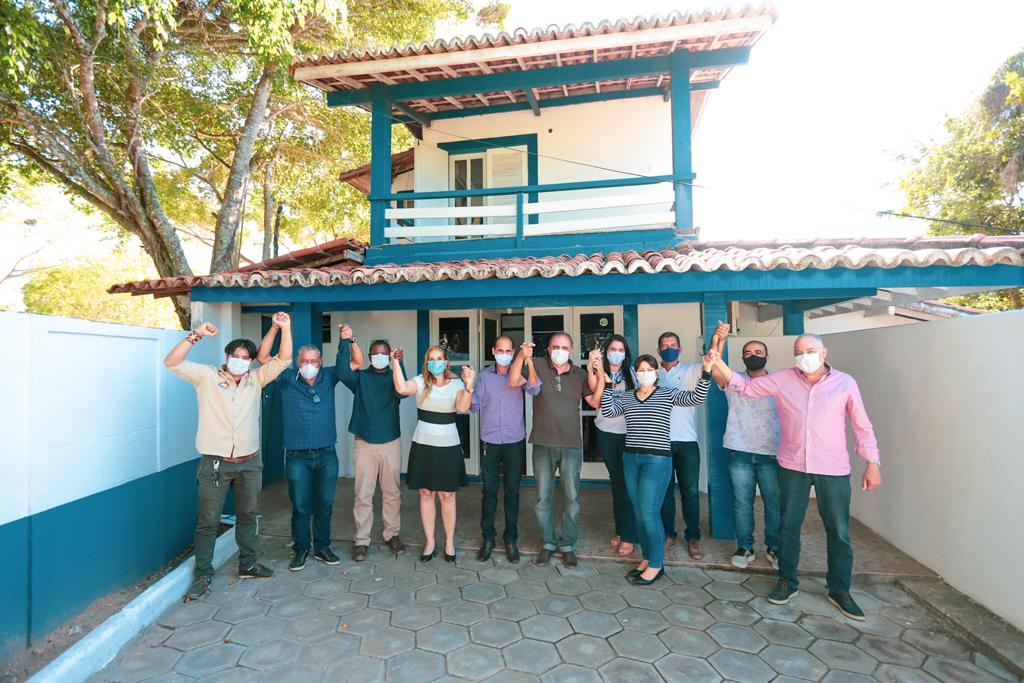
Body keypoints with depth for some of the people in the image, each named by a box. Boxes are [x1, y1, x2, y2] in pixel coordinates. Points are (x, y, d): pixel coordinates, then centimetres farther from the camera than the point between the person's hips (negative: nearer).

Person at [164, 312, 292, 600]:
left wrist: (285, 328, -14)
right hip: (215, 464, -3)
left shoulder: (256, 379, 4)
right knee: (208, 522, 6)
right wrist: (195, 335, -22)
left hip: (249, 463, 4)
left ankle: (248, 565, 32)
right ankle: (203, 575, 22)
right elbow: (172, 362, -13)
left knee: (248, 516, 16)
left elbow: (283, 359, -2)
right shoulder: (207, 376, -3)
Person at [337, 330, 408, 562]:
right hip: (364, 444, 0)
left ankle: (392, 534, 24)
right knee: (363, 495, 3)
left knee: (392, 493, 9)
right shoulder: (360, 377, 4)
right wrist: (346, 341, -24)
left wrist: (399, 365, -33)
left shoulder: (394, 378, 4)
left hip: (391, 443, 1)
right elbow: (342, 372, -17)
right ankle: (362, 540, 16)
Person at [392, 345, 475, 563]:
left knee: (447, 495, 6)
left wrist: (469, 385, -34)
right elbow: (402, 388, -22)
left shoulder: (456, 383, -3)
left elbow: (463, 407, -21)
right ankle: (429, 542, 26)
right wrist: (395, 362, -23)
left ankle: (449, 542, 23)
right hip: (423, 445, 1)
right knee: (426, 494, 10)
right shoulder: (421, 381, -1)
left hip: (448, 446, -1)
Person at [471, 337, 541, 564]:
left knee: (512, 491, 8)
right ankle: (488, 538, 23)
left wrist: (530, 363, -34)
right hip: (490, 441, 1)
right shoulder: (485, 375, 3)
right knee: (489, 491, 7)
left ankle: (511, 539, 23)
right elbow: (475, 406, 0)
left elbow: (535, 390, -21)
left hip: (514, 442, -1)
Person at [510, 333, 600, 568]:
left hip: (571, 445, 1)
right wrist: (521, 356, -27)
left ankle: (567, 545, 23)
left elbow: (595, 402, 0)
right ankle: (548, 543, 27)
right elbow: (513, 380, -12)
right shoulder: (538, 368, -1)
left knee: (572, 497, 6)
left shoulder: (580, 374, 4)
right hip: (543, 445, 0)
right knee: (544, 497, 10)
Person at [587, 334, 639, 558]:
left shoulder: (630, 372, 4)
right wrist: (593, 366, -31)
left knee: (627, 481, -1)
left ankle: (628, 535, 9)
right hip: (606, 433, 1)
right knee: (615, 480, 13)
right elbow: (594, 389, -19)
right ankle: (620, 529, 27)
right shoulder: (600, 372, 1)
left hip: (628, 433, -1)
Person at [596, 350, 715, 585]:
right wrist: (606, 382, -14)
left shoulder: (667, 394, 1)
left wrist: (706, 372, -22)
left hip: (657, 460, -4)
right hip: (631, 459, 4)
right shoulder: (625, 398, 8)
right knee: (639, 513, 13)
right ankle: (647, 558, 29)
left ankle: (656, 565, 15)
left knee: (649, 513, -3)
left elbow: (696, 398, -10)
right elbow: (607, 411, -7)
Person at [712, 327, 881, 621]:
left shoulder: (845, 382, -2)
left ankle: (839, 590, 30)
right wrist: (718, 362, -10)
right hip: (792, 467, 1)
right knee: (789, 527, 12)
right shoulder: (782, 379, 0)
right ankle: (787, 581, 29)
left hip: (834, 470, -1)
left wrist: (872, 463, 1)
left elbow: (862, 426, 3)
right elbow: (745, 386, 3)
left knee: (839, 532, 10)